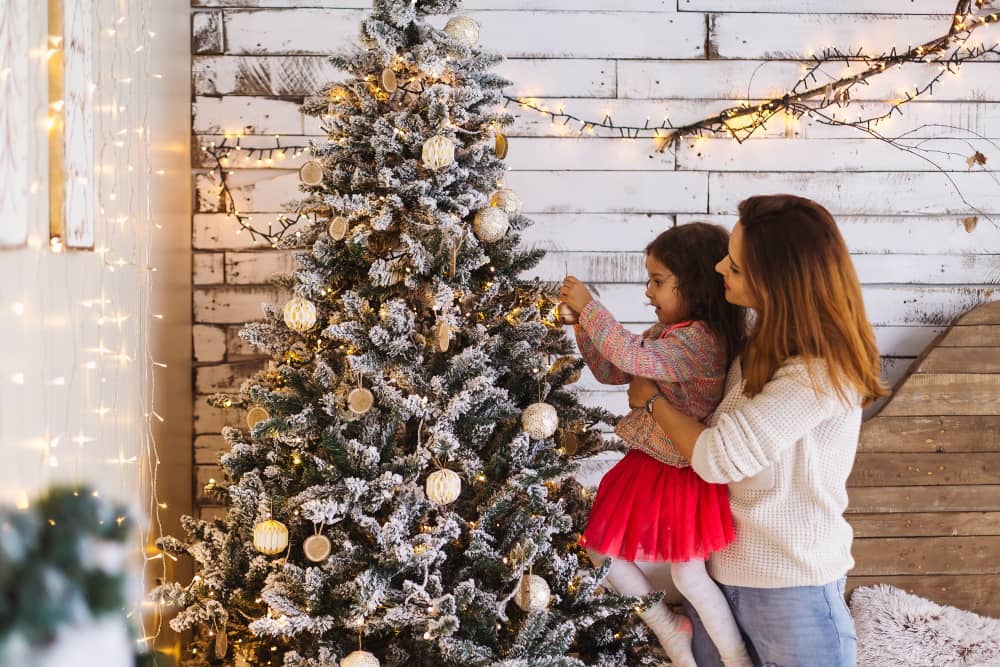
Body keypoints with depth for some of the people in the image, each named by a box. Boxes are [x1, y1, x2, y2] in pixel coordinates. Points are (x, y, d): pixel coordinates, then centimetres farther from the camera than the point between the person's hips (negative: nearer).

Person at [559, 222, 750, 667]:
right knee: (600, 548, 11)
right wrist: (583, 325, -1)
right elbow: (610, 372, 13)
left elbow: (631, 357, -35)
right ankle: (670, 630, 25)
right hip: (650, 464, 10)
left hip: (686, 475, -10)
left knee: (688, 574, -6)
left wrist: (589, 306, -27)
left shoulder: (699, 340, -24)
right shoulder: (666, 334, 6)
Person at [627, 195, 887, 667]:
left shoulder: (822, 373, -23)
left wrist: (652, 399, -6)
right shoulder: (763, 343, 4)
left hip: (791, 584, -8)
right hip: (719, 566, 8)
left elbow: (717, 458, -22)